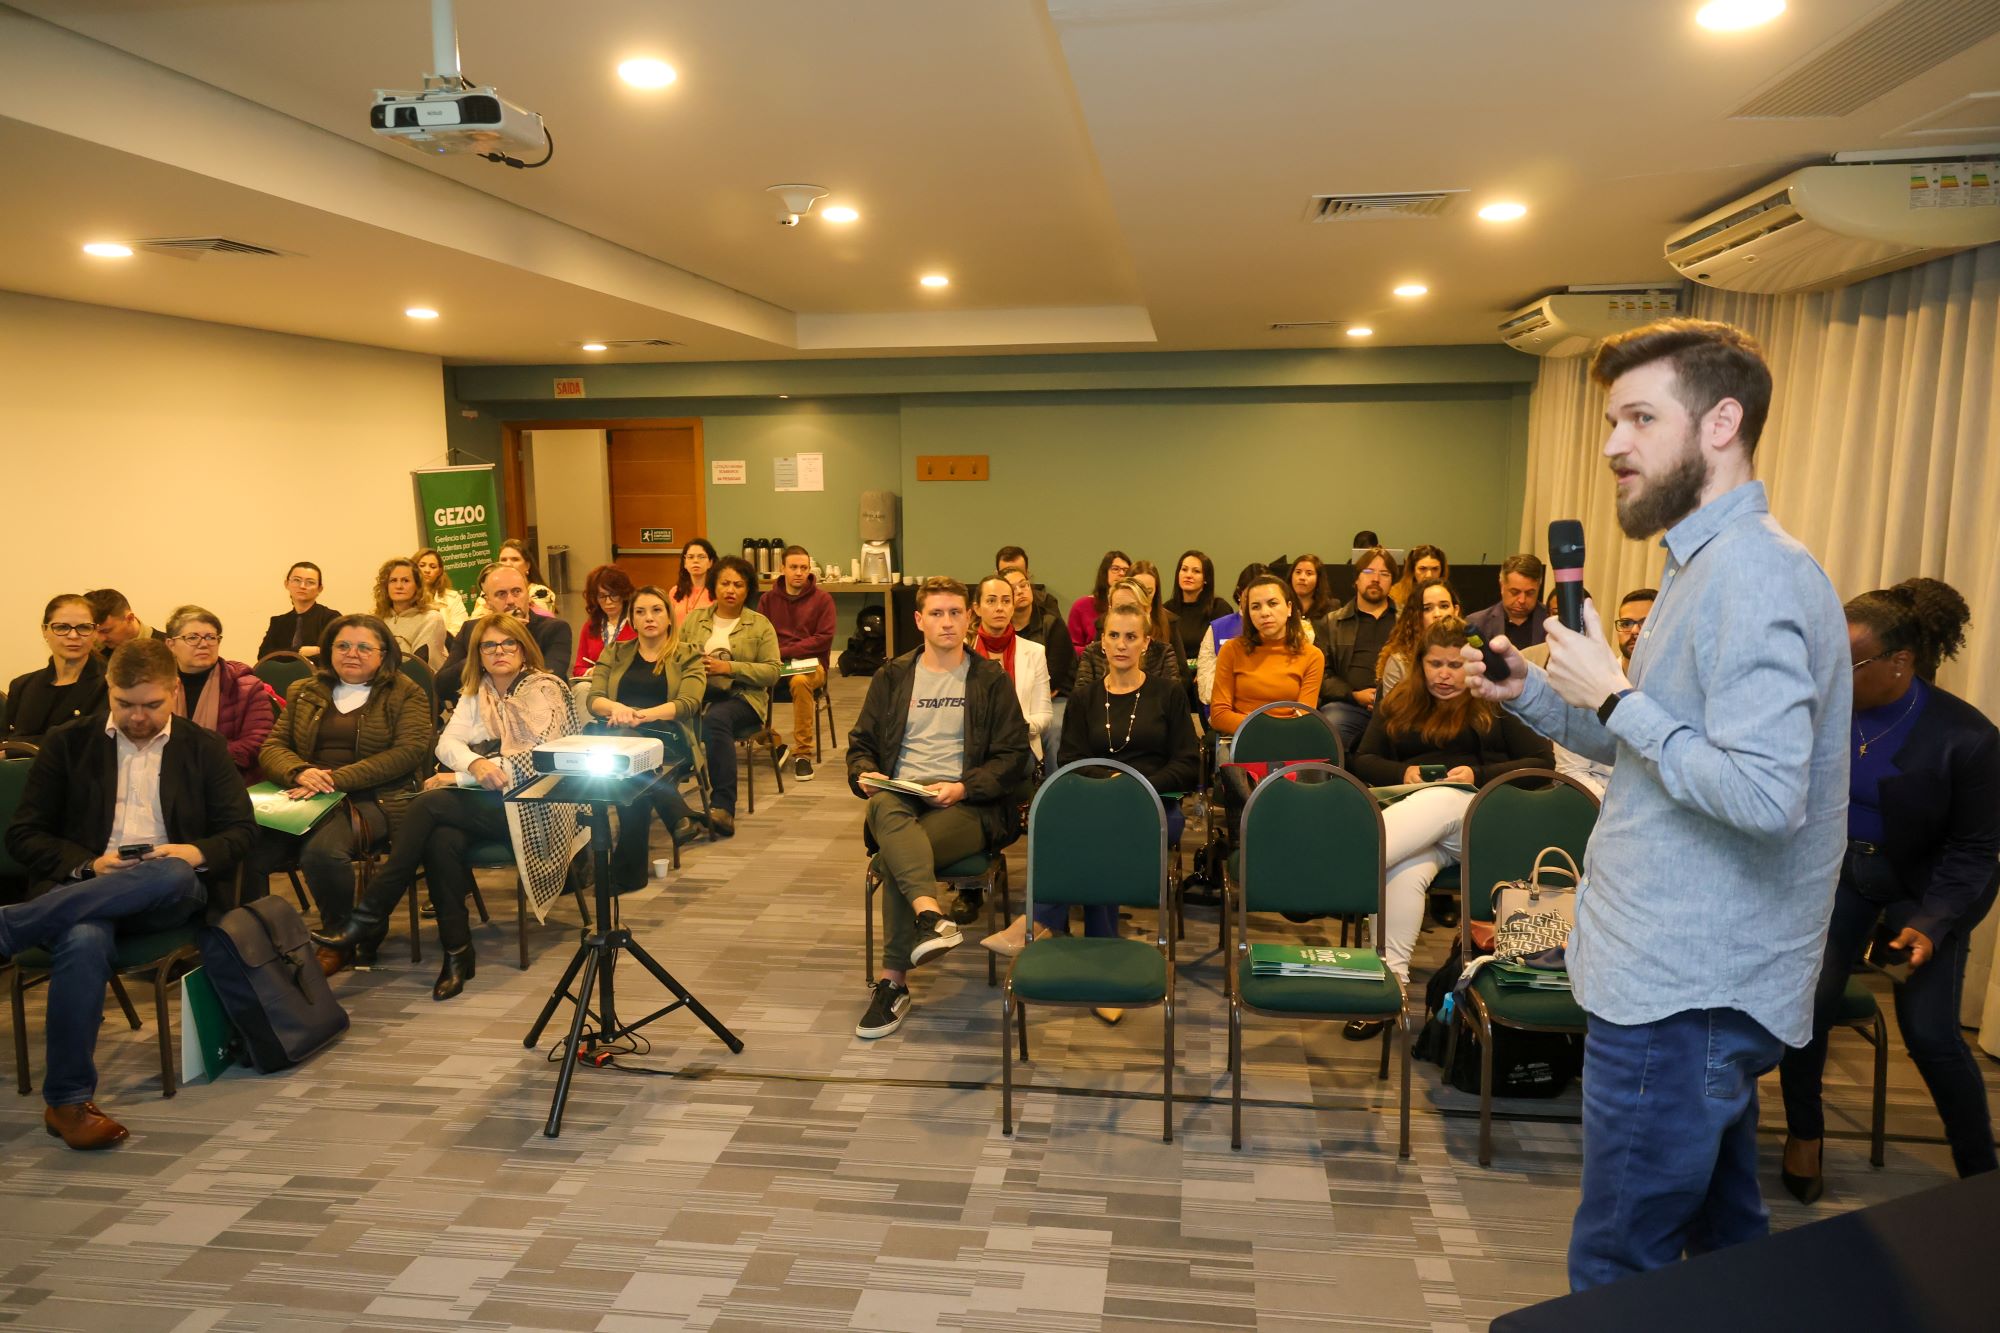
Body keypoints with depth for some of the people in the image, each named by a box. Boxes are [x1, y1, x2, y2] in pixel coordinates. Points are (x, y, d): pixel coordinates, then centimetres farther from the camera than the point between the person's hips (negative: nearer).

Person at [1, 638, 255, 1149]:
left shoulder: (204, 748, 15)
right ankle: (68, 1101, -28)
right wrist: (89, 864, -9)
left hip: (169, 895, 0)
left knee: (173, 873, -38)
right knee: (84, 940, -37)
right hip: (81, 888, 0)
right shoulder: (67, 743, 14)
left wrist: (197, 853, -13)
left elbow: (242, 829, 10)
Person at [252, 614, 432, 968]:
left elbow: (410, 751, -7)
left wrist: (337, 780, -16)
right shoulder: (303, 692, 21)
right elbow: (272, 746, 14)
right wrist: (300, 772, -11)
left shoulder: (406, 693, 8)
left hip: (375, 800, -4)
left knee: (321, 851, -34)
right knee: (248, 848, -26)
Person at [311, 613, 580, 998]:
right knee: (442, 840, -30)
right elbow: (447, 743, 6)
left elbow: (536, 760, -12)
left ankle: (369, 917, -19)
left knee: (428, 805, -26)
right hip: (480, 802, 5)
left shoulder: (545, 689, 1)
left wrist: (458, 778, -12)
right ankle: (457, 951, -23)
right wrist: (475, 764, -19)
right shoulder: (475, 692, 22)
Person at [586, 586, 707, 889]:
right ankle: (677, 816, -25)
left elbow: (688, 704, -5)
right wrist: (616, 708, -19)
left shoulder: (688, 656, 12)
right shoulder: (614, 654, 21)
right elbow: (592, 699, 7)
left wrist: (640, 715, -23)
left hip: (667, 737, -2)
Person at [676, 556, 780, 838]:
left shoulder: (760, 625, 9)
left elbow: (772, 671, 0)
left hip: (742, 696, -2)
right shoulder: (694, 618, 18)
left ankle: (723, 806, -38)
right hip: (698, 693, 2)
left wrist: (728, 668, -10)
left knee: (716, 719, -38)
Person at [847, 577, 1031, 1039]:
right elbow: (861, 744, 19)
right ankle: (932, 916, -52)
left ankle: (893, 982, -24)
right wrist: (865, 775, -5)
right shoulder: (892, 678, 17)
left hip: (967, 806, -2)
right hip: (899, 795, 2)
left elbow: (1015, 755, 3)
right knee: (885, 807, -37)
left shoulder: (992, 681, 9)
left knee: (893, 856, -32)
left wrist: (962, 788, -12)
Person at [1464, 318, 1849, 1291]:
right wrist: (1531, 692, 6)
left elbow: (1764, 793, -28)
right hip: (1698, 976, 11)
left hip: (1680, 991, -11)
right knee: (1725, 1246, 23)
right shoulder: (1708, 564, 15)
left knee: (1619, 1275, 1)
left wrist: (1614, 695, -20)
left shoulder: (1753, 574, -20)